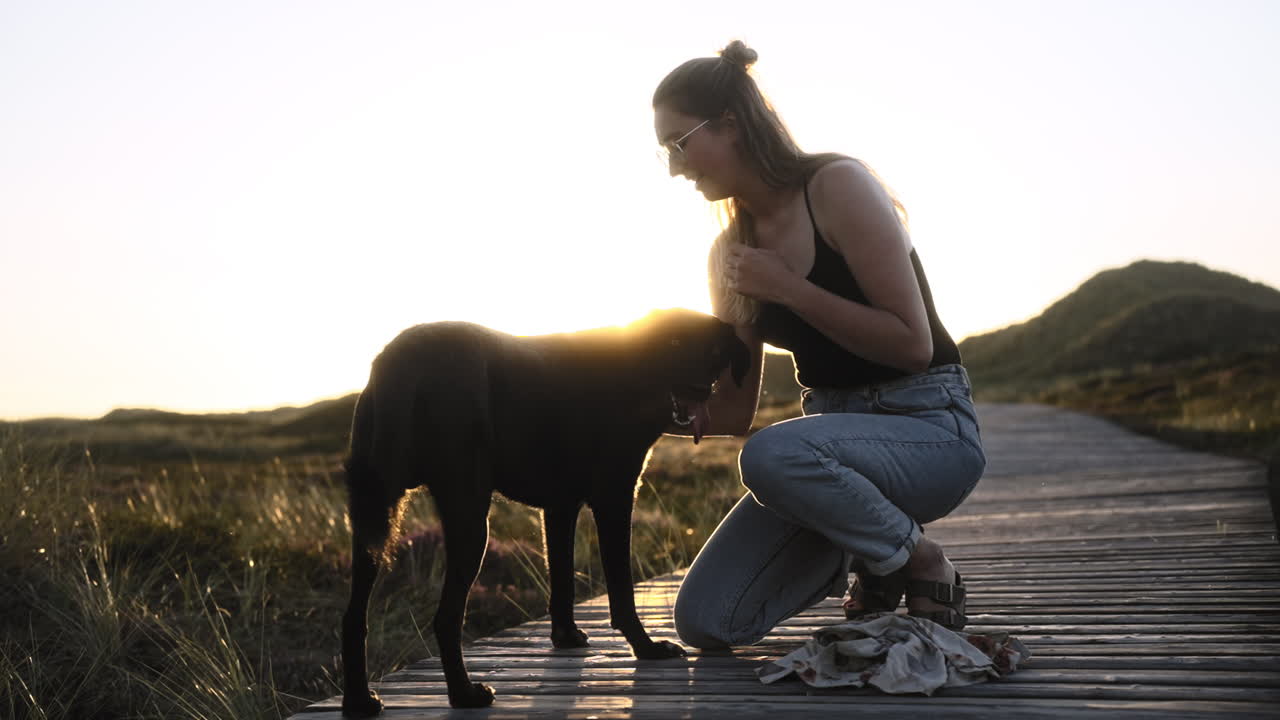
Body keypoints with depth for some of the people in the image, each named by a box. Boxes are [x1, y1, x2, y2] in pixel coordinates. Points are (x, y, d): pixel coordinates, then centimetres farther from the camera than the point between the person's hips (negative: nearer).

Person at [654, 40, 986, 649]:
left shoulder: (838, 186, -13)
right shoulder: (730, 251, 7)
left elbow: (913, 344, -19)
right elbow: (730, 416, 8)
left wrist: (787, 286, -19)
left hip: (929, 427, -6)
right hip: (833, 428, 6)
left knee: (772, 455, -38)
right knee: (705, 622, -8)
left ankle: (921, 564, -9)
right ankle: (862, 556, 17)